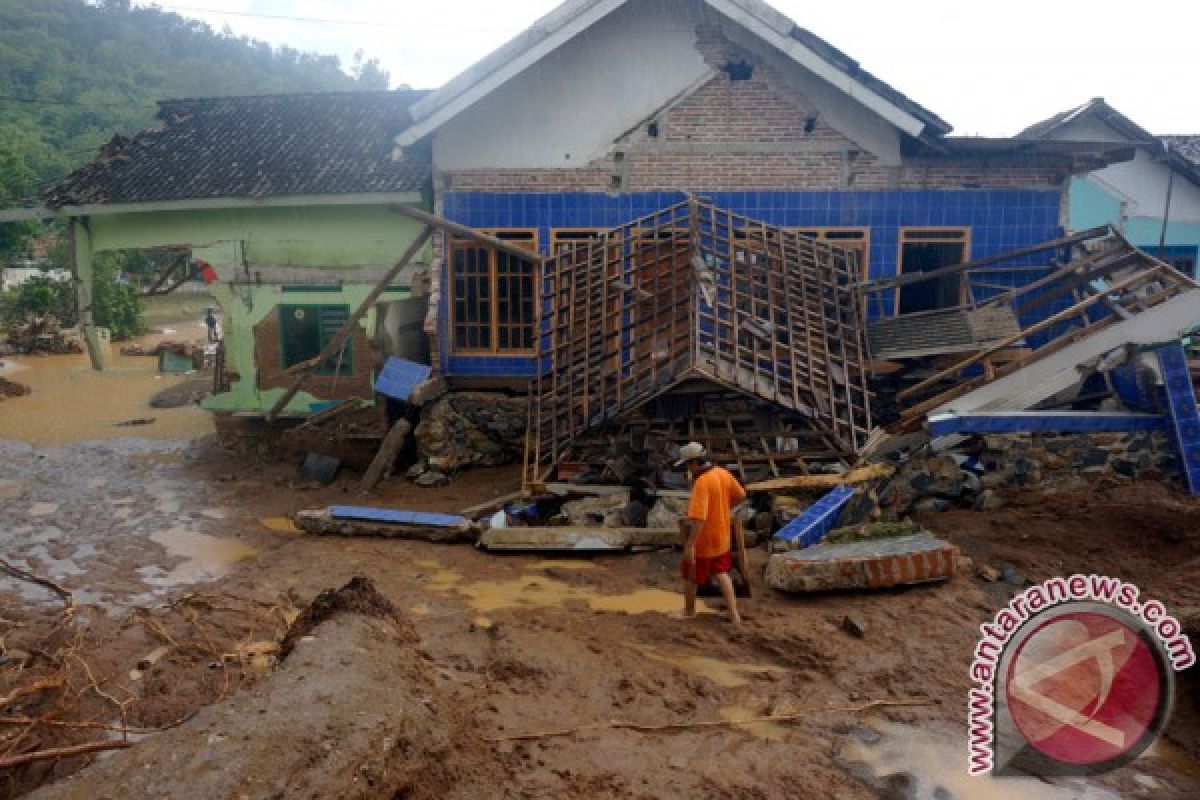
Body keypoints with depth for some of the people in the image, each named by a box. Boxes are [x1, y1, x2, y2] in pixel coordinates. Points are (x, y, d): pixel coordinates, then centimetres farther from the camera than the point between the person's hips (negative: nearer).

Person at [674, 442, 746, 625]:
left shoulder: (702, 482, -28)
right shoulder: (723, 473, -4)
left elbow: (698, 518, -33)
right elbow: (740, 496, 11)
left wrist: (690, 545, -32)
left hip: (703, 541, -7)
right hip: (722, 537, 7)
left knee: (690, 577, 14)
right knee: (721, 574, 21)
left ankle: (689, 611, 31)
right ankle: (734, 613, 20)